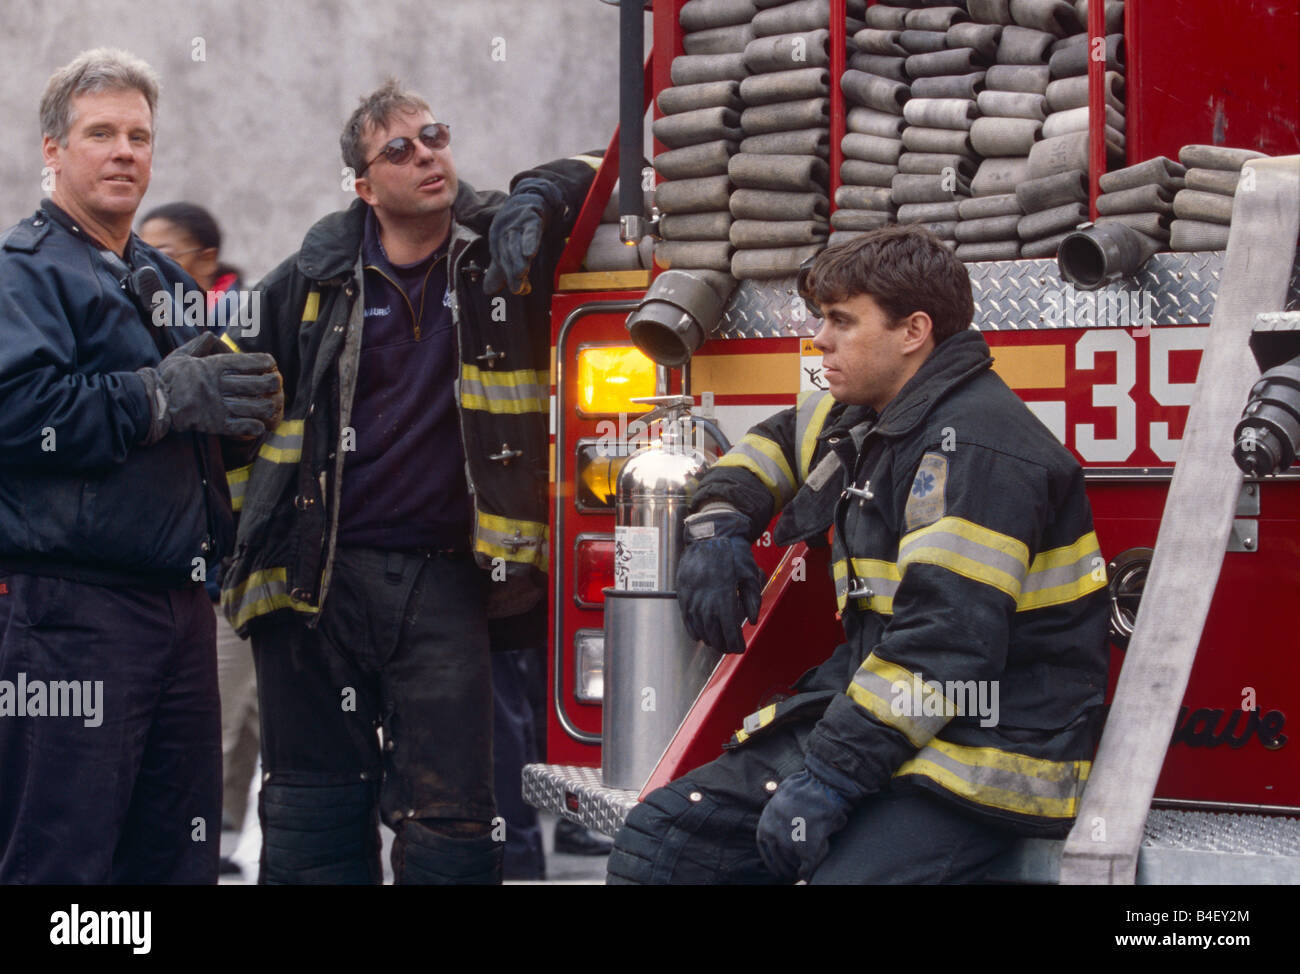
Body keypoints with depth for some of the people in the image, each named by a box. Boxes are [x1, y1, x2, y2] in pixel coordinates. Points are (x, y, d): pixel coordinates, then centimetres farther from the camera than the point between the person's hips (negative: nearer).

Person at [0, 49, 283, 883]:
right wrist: (162, 398, -18)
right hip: (73, 610, -8)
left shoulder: (168, 282, 22)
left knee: (179, 847, 12)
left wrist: (249, 406, 6)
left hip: (181, 598, 8)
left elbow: (208, 429, 28)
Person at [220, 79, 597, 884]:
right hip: (317, 578, 1)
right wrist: (240, 534, 10)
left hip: (446, 583, -1)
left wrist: (539, 197, -10)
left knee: (449, 817, -2)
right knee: (313, 805, 9)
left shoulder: (503, 250, 2)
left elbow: (595, 178, 11)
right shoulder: (316, 279, 4)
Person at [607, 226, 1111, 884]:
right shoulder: (862, 420, 14)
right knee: (657, 836, -3)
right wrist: (717, 525, 18)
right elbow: (773, 444, 38)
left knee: (850, 873, -36)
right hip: (868, 713, 9)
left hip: (985, 744, -9)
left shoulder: (975, 449, -17)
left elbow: (944, 643, -25)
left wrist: (832, 774, -26)